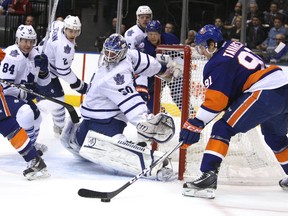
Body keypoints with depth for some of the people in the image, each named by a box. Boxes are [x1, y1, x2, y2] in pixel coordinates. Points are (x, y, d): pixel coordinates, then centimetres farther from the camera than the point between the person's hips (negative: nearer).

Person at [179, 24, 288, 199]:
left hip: (265, 94, -9)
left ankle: (208, 178, -19)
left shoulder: (217, 64, -5)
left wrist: (196, 124, -12)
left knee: (223, 129, -7)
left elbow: (216, 100, -13)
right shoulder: (233, 46, 19)